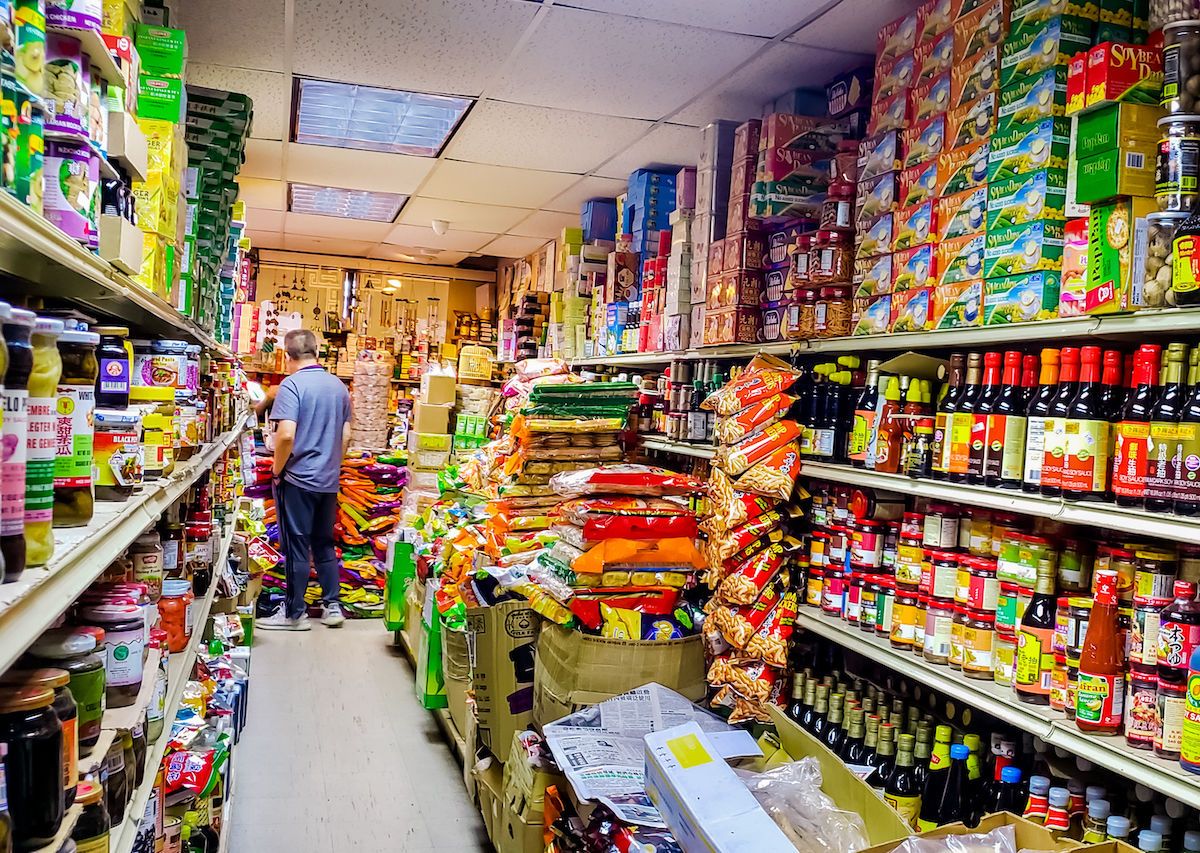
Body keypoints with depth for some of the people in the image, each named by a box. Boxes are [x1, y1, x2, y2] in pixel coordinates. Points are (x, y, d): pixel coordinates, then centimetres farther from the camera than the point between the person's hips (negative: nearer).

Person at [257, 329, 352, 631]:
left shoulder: (292, 384, -13)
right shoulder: (339, 386, 8)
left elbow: (286, 434, -22)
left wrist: (277, 469, -8)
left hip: (298, 478, -6)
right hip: (329, 480, 6)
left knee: (297, 547, 2)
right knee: (325, 544, 16)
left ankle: (295, 613, 11)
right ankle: (332, 606, 19)